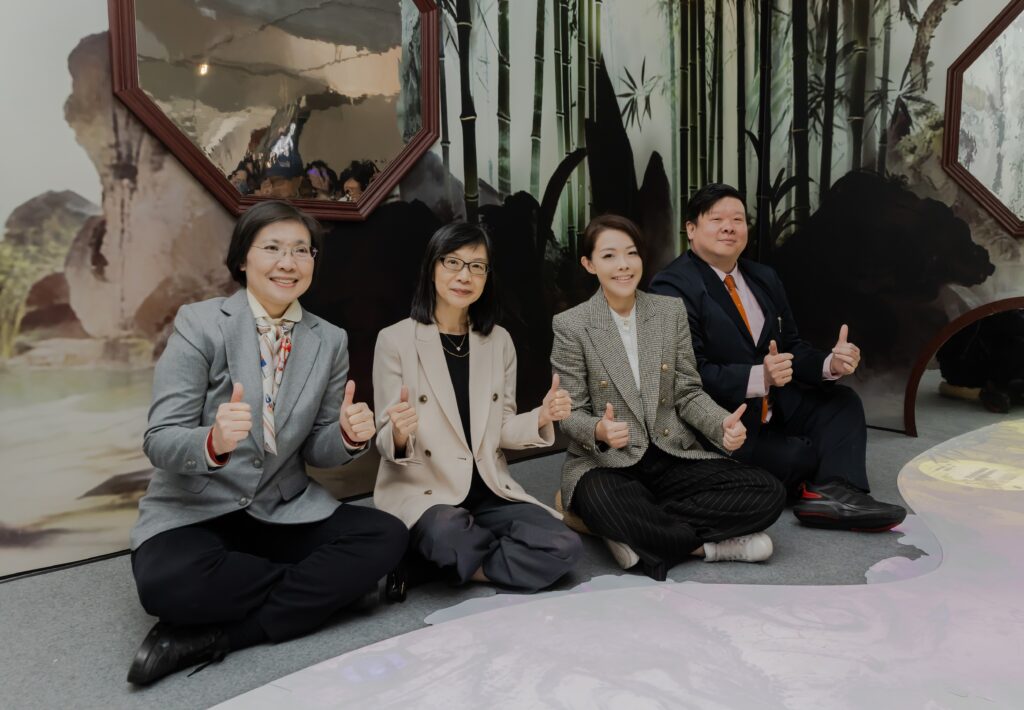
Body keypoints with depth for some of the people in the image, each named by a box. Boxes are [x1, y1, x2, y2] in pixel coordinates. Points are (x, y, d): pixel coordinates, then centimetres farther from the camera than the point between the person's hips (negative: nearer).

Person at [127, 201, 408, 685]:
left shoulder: (330, 341, 1)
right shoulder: (199, 323, -9)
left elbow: (317, 450, 5)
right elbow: (159, 442, -15)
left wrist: (350, 436, -18)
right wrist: (214, 442, -37)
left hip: (285, 512, 4)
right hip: (194, 512, -3)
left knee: (387, 538, -20)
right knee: (166, 582, -35)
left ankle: (211, 635, -17)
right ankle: (323, 584, -8)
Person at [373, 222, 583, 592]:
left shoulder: (499, 341, 6)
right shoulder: (395, 340, -6)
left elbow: (500, 430, 8)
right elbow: (386, 443, -8)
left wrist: (541, 418, -12)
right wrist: (399, 434, -31)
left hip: (490, 492, 4)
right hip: (421, 492, -3)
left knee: (564, 547, -18)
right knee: (449, 532, -36)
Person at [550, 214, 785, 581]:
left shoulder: (671, 310, 5)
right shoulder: (571, 325, -5)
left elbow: (688, 392, 5)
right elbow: (571, 413, -5)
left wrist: (723, 424, -16)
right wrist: (599, 431, -28)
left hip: (673, 456, 4)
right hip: (606, 463, -3)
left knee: (767, 493, -17)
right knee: (606, 507, -39)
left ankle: (642, 532, -16)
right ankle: (710, 544, -14)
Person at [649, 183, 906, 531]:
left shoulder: (764, 278, 11)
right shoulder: (672, 287, -15)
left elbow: (792, 348, 9)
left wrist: (830, 363, -13)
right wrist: (759, 377, -34)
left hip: (776, 409, 8)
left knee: (842, 402, -8)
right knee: (803, 460, -20)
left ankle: (834, 491, -26)